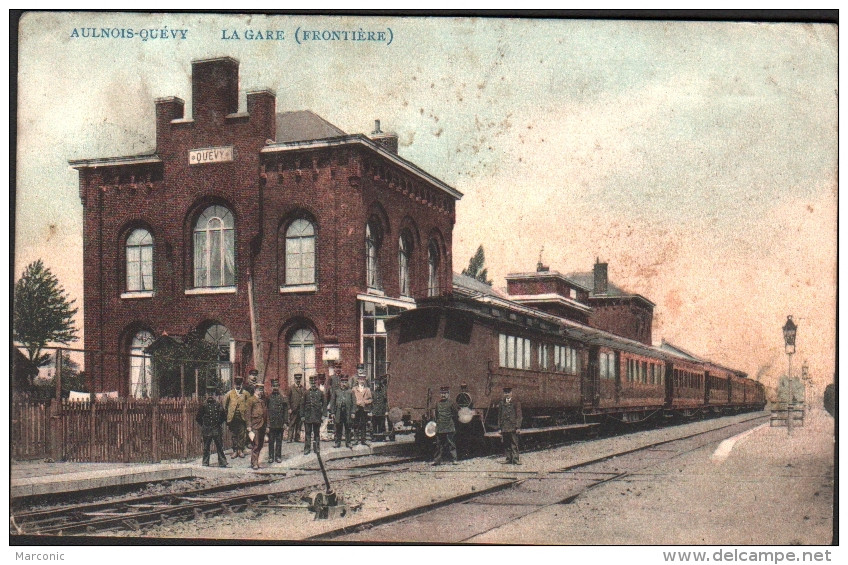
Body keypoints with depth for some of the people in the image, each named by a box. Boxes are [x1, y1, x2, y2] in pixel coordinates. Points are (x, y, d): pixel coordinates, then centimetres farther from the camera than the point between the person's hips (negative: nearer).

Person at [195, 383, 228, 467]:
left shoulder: (218, 405, 0)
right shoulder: (203, 406, 1)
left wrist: (219, 423, 6)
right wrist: (203, 425, 6)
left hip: (217, 430, 0)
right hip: (206, 431, 0)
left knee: (220, 447, 3)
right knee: (206, 448, 4)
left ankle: (222, 462, 7)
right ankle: (205, 463, 10)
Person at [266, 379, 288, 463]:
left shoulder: (283, 398, 5)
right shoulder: (268, 398, 3)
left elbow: (286, 410, 6)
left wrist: (285, 422, 0)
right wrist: (266, 423, -2)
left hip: (280, 424, 1)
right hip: (271, 424, -1)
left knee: (279, 441, 6)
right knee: (271, 441, 4)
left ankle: (278, 456, 13)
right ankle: (271, 456, 11)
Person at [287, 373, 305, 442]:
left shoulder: (303, 389, 12)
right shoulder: (291, 389, 4)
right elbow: (288, 399, 1)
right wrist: (289, 408, -7)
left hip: (301, 410, 3)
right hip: (293, 410, -3)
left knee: (299, 424, 4)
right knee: (291, 424, -5)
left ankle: (297, 438, 8)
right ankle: (290, 438, -6)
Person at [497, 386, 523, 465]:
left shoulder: (516, 403, 1)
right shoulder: (501, 404, 13)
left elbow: (519, 416, -2)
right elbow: (499, 416, 17)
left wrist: (518, 427, -8)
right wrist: (499, 427, 12)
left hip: (513, 427, -4)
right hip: (504, 428, 4)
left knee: (514, 444, -5)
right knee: (506, 444, 6)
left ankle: (515, 459, -5)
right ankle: (509, 458, 12)